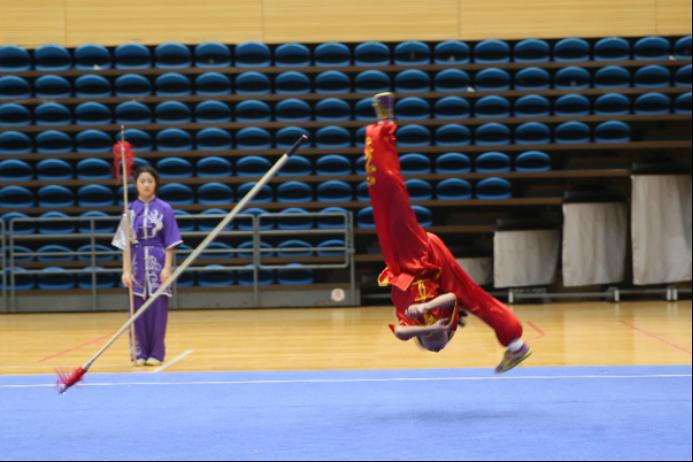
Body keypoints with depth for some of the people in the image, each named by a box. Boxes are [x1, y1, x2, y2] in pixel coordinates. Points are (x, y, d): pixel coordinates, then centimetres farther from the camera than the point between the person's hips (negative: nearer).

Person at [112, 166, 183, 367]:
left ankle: (156, 353, 7)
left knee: (158, 309, 0)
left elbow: (170, 242, -2)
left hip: (158, 262, -2)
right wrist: (126, 270, -4)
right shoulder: (131, 210, 4)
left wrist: (167, 267, -10)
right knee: (139, 309, 3)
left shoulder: (164, 209, -1)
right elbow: (125, 243, 3)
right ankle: (141, 353, 11)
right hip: (137, 262, 2)